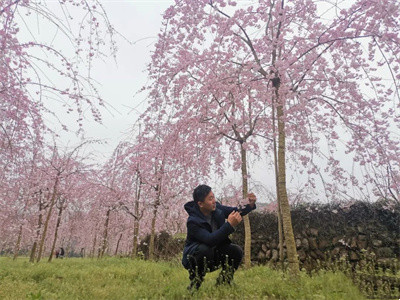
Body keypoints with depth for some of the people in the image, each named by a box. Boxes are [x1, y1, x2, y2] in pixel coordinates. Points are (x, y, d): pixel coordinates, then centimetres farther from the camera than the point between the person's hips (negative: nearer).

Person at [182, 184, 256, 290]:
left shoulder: (216, 208, -10)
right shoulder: (193, 221, -29)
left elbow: (236, 211, 2)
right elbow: (210, 240, -40)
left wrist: (250, 205, -19)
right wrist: (229, 225, -45)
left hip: (214, 254, 6)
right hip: (194, 256, -6)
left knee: (237, 251, -14)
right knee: (205, 250, -38)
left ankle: (222, 283, 5)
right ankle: (194, 284, -13)